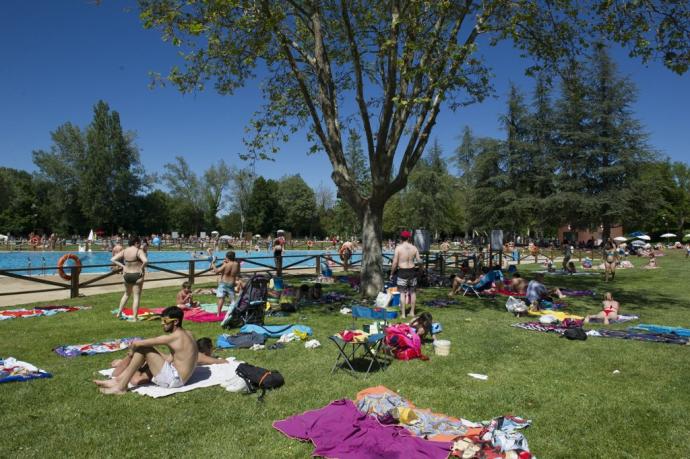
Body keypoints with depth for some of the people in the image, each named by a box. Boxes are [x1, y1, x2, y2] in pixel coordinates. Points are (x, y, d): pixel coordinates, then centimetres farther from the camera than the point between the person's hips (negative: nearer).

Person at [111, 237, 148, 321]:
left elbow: (113, 259, 4)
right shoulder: (139, 251, -15)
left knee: (127, 294, 27)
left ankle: (119, 313, 32)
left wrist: (122, 266, 4)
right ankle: (135, 317, 6)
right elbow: (145, 261, -31)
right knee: (137, 296, 4)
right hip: (137, 275, -6)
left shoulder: (124, 251, 3)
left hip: (126, 275, 6)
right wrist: (142, 268, -15)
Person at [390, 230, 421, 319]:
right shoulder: (414, 248, 0)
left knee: (402, 293, 1)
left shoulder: (398, 248, -10)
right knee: (412, 291, 15)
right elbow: (419, 260, 3)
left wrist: (391, 273, 0)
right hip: (412, 271, 4)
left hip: (402, 271, -4)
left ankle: (403, 314, 2)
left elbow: (394, 263, -11)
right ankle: (412, 312, 24)